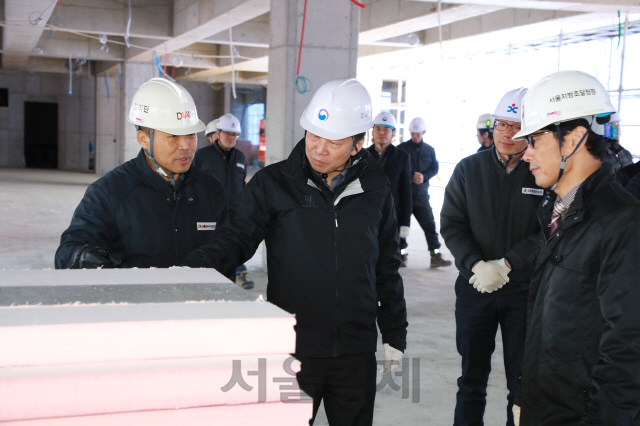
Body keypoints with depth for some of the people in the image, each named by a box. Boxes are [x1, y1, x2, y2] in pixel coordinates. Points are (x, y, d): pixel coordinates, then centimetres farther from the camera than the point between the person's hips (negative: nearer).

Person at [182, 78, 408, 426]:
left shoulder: (375, 189, 4)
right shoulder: (274, 183, -4)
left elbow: (386, 267, 11)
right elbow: (235, 238, -8)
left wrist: (394, 335, 12)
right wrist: (191, 271, -28)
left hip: (356, 352, 3)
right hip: (292, 350, -2)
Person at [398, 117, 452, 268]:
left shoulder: (429, 150, 12)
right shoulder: (402, 148, 1)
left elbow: (435, 168, 7)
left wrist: (424, 176, -12)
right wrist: (412, 177, -17)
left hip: (421, 195, 2)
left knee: (430, 224, -3)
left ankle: (435, 256, -3)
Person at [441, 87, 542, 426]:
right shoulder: (469, 169, 1)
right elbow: (451, 224, -1)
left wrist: (508, 264, -18)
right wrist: (476, 265, -15)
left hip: (525, 291, -2)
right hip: (474, 287, 2)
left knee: (522, 382, 8)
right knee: (472, 377, 13)